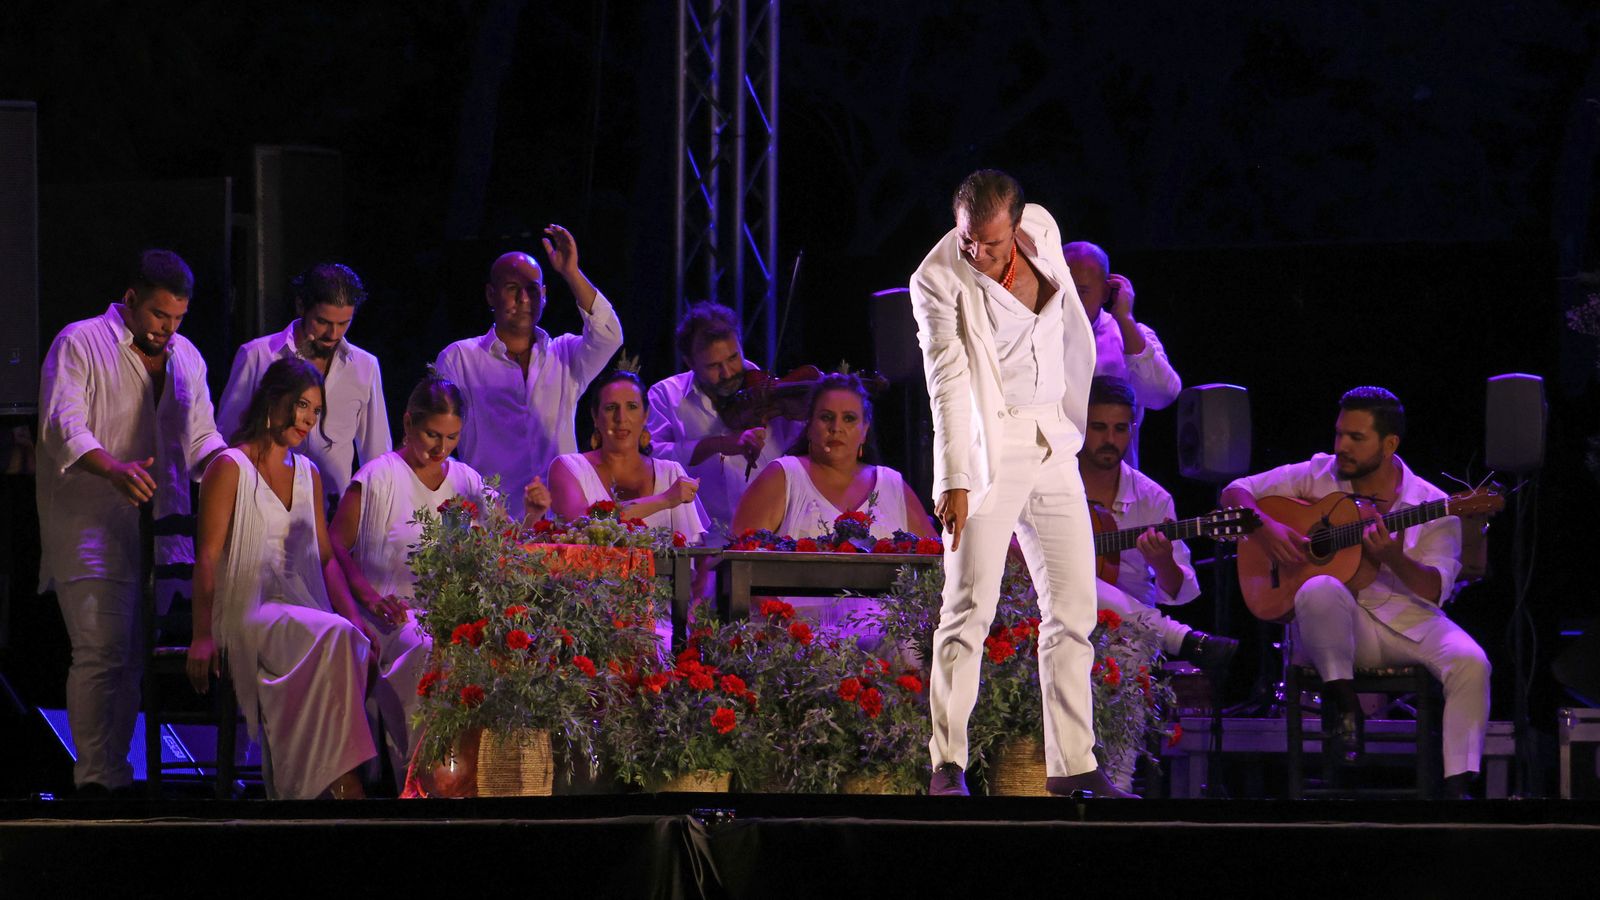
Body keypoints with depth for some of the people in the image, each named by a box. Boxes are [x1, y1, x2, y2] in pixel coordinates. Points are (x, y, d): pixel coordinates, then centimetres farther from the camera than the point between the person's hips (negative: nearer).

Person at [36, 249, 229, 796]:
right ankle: (96, 776, -13)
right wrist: (113, 469, -30)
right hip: (91, 529, -6)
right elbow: (63, 425, -13)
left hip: (160, 528, 6)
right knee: (102, 653, -13)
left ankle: (115, 768, 10)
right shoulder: (80, 344, -1)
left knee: (135, 656, 6)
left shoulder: (186, 358, 18)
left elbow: (202, 436, 23)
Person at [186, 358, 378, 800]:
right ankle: (342, 780, -34)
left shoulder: (308, 474, 21)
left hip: (301, 608, 6)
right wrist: (203, 637, -16)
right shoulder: (231, 468, 1)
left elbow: (325, 557, 18)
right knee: (333, 636, -34)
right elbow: (207, 557, -6)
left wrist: (352, 616, -1)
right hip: (247, 610, -6)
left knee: (357, 644, -28)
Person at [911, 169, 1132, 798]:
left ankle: (1072, 764, 9)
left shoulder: (1042, 229, 2)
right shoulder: (937, 280, -13)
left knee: (1073, 606, 4)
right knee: (970, 607, -11)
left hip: (1051, 447, 6)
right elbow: (947, 383, -18)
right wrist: (954, 481, -24)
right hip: (986, 450, -6)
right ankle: (947, 764, -7)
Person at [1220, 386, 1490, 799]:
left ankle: (1458, 785, -24)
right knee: (1320, 589, -37)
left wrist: (1393, 558, -26)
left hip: (1407, 620, 0)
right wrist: (1266, 528, -10)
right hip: (1340, 625, 0)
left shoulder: (1431, 505, 1)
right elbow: (1236, 493, 10)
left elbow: (1435, 590, -7)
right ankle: (1343, 701, -18)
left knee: (1470, 664, -29)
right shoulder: (1318, 476, 7)